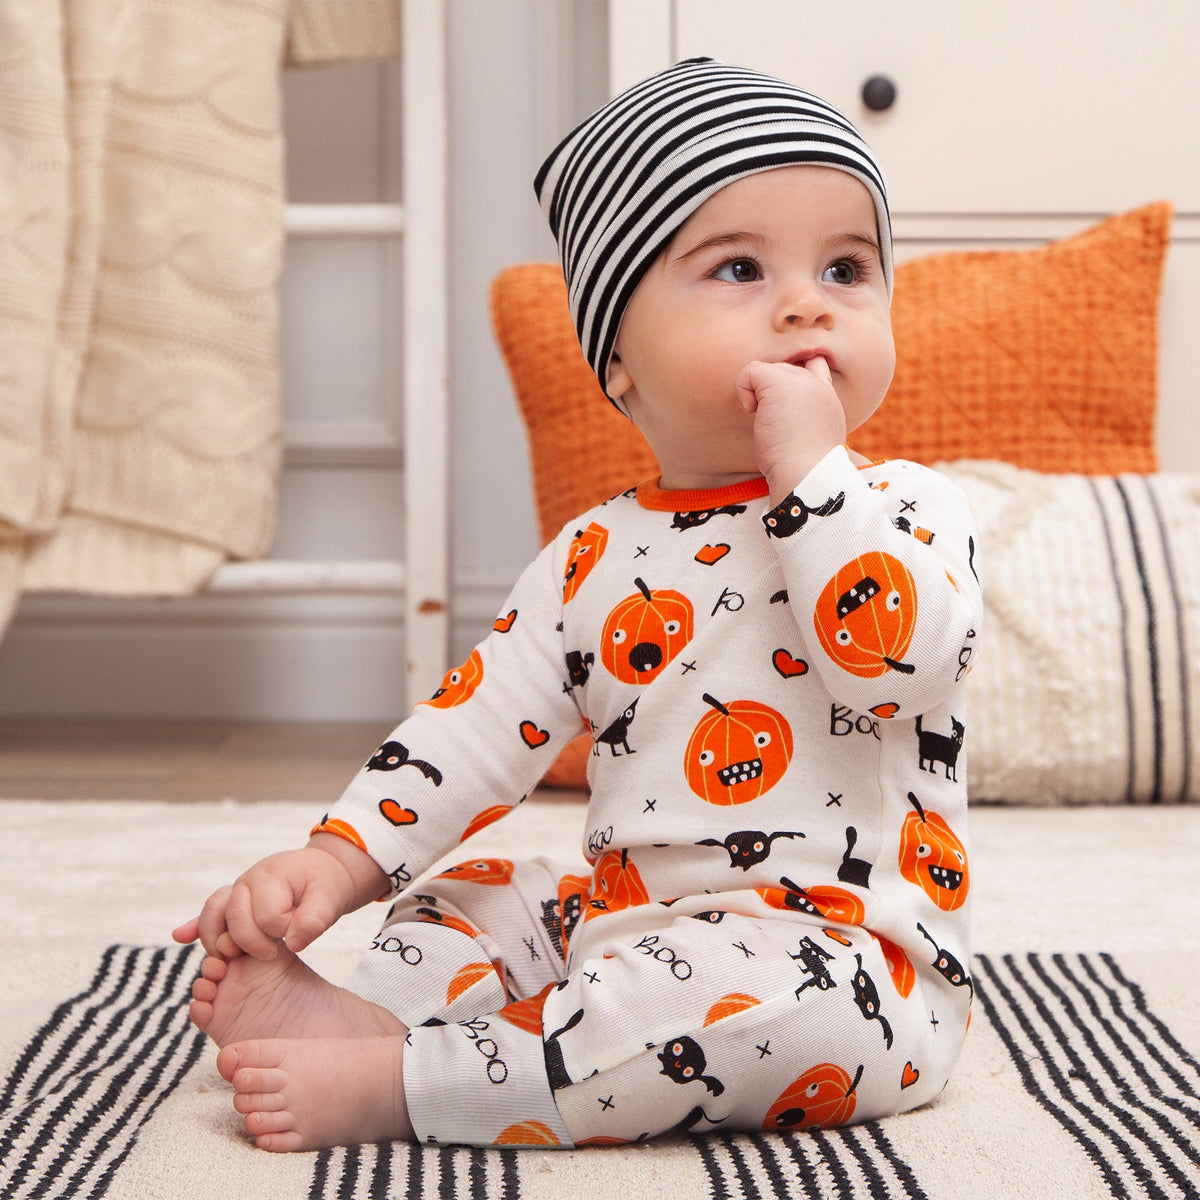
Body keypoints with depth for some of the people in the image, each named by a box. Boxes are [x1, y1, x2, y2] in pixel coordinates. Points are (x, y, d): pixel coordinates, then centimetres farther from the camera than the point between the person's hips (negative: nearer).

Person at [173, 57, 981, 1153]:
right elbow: (484, 722, 9)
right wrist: (342, 858, -3)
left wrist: (808, 463, -19)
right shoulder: (596, 557, 9)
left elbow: (901, 655, -26)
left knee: (778, 994, -36)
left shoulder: (907, 508, -5)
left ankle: (391, 1084, -30)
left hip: (846, 957, -6)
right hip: (623, 919, 6)